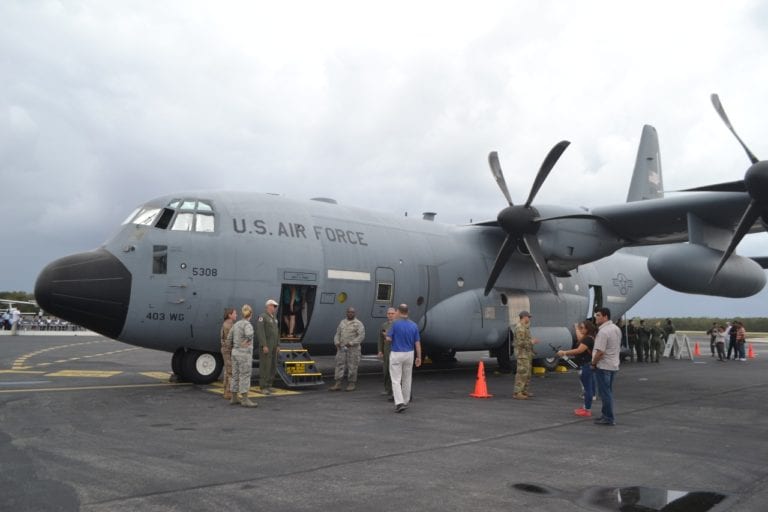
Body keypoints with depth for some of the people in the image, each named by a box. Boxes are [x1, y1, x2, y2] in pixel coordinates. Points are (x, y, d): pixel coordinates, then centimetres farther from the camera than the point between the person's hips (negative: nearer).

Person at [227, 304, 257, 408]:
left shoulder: (236, 324, 8)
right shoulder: (247, 324, -16)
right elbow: (249, 334, -39)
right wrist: (245, 343, -20)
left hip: (236, 352, 8)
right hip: (244, 354, -8)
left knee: (236, 376, 13)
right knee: (245, 377, -4)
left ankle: (234, 398, 19)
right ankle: (245, 400, -4)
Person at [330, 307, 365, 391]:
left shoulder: (358, 323, -4)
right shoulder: (342, 322, 13)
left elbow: (361, 336, -13)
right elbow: (338, 334, 14)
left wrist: (351, 343, -20)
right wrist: (336, 342, -5)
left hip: (353, 349, -4)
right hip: (342, 348, 5)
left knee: (352, 367, -1)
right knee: (339, 365, 0)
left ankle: (351, 384, 9)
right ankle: (337, 384, 0)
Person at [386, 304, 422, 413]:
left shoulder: (395, 323, -13)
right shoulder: (414, 325, -1)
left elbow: (389, 339, -11)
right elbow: (417, 343, -1)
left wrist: (387, 334, 12)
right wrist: (419, 357, 5)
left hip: (396, 354, -4)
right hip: (409, 354, 4)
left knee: (396, 380, -1)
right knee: (407, 379, 17)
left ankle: (399, 403, -14)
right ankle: (405, 402, 26)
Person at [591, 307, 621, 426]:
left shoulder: (603, 331, -21)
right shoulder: (616, 328, 10)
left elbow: (600, 351, -25)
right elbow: (618, 347, 18)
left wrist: (593, 363, -12)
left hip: (603, 366, -10)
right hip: (614, 365, 10)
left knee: (605, 392, -2)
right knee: (608, 392, 16)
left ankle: (608, 418, 2)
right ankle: (607, 415, 23)